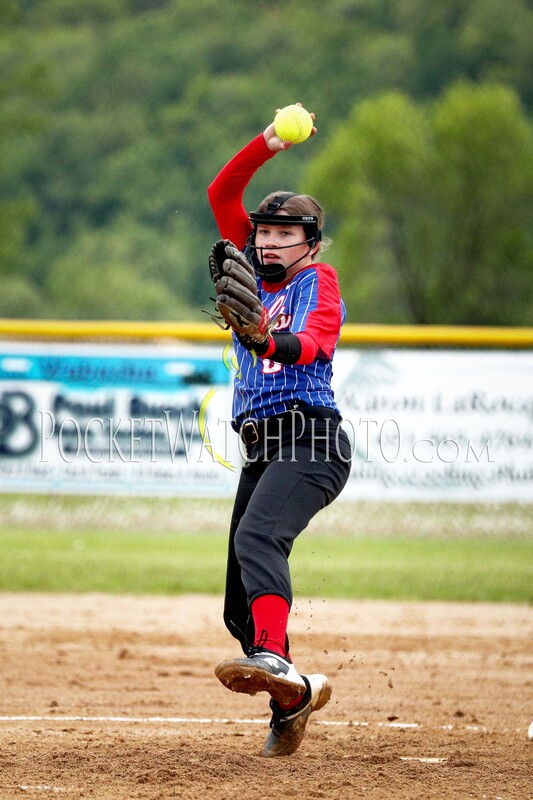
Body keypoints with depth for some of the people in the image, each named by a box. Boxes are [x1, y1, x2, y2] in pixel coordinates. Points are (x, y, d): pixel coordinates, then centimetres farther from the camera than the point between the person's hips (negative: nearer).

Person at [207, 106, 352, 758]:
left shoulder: (318, 280, 1)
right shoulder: (254, 272, 19)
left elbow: (312, 343, -19)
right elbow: (222, 195, 14)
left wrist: (268, 342, -40)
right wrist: (266, 146, 0)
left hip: (308, 440, -8)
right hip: (260, 448, 8)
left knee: (257, 536, -34)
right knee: (240, 604, 6)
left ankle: (274, 659, -50)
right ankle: (291, 702, 18)